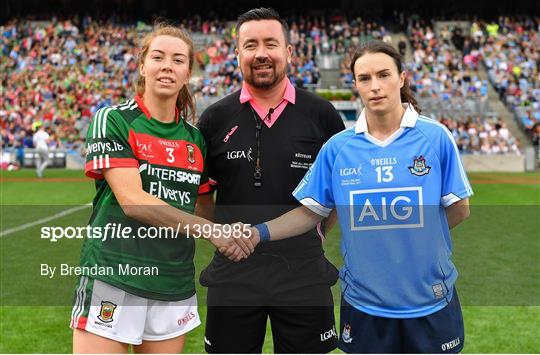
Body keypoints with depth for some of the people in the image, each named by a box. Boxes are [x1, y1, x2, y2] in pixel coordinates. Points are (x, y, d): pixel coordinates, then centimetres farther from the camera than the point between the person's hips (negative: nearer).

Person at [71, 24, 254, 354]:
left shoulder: (195, 137, 9)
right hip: (112, 280, -4)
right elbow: (132, 200, -15)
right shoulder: (113, 120, -5)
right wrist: (209, 229, -17)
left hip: (175, 288, 5)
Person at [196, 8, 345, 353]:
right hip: (233, 271, 1)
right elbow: (200, 191, 11)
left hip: (304, 273, 0)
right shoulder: (215, 118, 2)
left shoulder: (321, 113, 0)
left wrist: (317, 231, 4)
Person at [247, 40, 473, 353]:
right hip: (363, 303, 1)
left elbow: (459, 209, 0)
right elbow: (310, 211, 1)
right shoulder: (337, 147, -3)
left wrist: (416, 236, -5)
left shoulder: (436, 137, -7)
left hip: (430, 302, -1)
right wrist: (259, 233, -11)